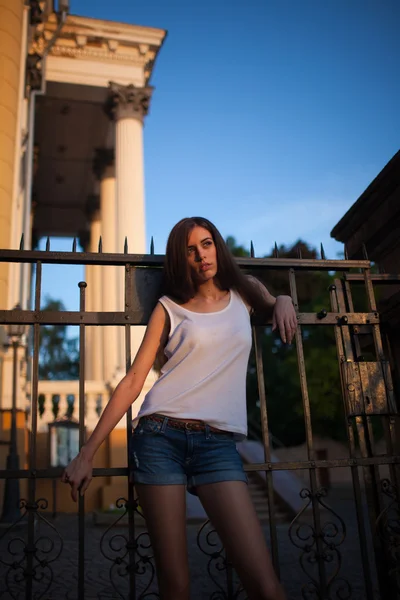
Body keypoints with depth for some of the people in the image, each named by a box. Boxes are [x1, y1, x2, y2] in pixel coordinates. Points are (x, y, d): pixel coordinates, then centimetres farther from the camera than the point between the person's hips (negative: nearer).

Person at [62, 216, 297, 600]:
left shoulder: (244, 295, 16)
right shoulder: (170, 308, 10)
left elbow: (274, 302, 40)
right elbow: (133, 382, 5)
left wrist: (283, 302, 13)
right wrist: (87, 453, 0)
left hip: (219, 444, 1)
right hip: (160, 439, -1)